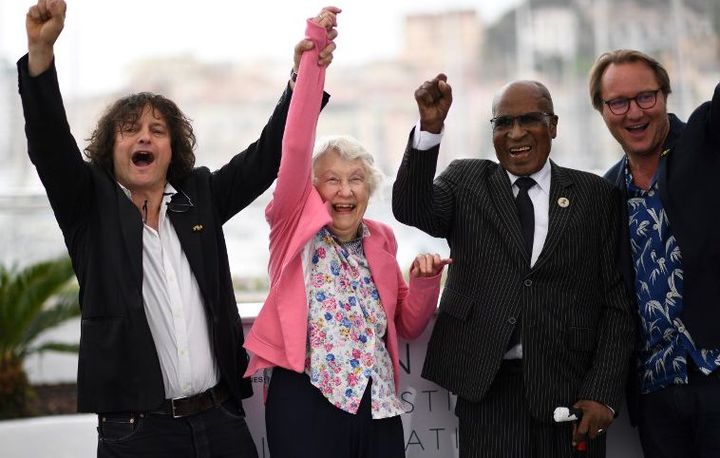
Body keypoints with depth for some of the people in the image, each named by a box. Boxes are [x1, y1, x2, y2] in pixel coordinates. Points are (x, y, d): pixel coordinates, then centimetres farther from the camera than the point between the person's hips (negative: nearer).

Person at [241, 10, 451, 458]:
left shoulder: (380, 239, 13)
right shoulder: (298, 224, 2)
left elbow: (408, 326, 18)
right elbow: (296, 146, -12)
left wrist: (425, 282, -2)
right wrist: (313, 49, -15)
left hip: (377, 405, 4)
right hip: (306, 400, -4)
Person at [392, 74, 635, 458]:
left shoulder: (596, 196, 6)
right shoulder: (466, 182, 10)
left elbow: (616, 302, 4)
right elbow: (411, 209, -10)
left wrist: (602, 394, -5)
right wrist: (430, 126, -22)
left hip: (572, 389, 0)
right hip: (486, 387, 0)